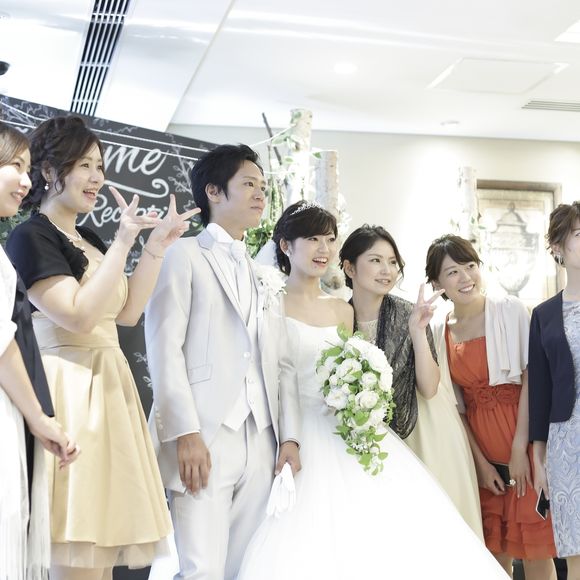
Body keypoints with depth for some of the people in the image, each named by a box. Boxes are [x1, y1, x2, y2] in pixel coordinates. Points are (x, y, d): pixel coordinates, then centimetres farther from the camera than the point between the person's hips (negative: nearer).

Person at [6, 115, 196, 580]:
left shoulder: (89, 240, 17)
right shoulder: (31, 237, -7)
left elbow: (126, 312, 14)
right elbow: (79, 316, -17)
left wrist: (157, 245, 9)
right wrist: (123, 243, -17)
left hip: (109, 390, 8)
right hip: (71, 394, -8)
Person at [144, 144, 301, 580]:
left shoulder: (264, 276, 23)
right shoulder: (184, 255, 4)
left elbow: (282, 363, 17)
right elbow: (165, 347, -7)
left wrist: (290, 436, 6)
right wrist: (185, 433, -15)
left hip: (261, 445, 6)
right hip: (203, 441, -5)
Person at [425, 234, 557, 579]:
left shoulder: (511, 310, -6)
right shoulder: (439, 332, 4)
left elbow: (531, 378, -10)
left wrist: (519, 449, -14)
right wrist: (479, 461, -1)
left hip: (522, 439, -3)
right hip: (477, 446, 3)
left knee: (534, 546, 1)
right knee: (495, 548, 10)